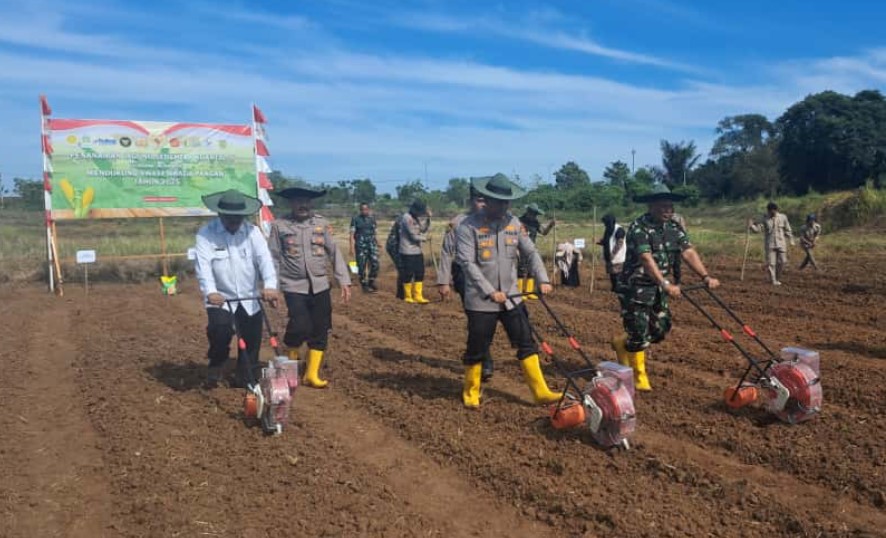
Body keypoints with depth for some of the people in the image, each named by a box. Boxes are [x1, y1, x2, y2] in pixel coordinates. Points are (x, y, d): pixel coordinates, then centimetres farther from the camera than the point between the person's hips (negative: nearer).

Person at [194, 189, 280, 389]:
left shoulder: (252, 232, -1)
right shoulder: (206, 234, -7)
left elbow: (264, 258, -13)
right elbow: (203, 264, -18)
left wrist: (270, 286, -30)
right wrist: (210, 291, -35)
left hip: (249, 298, 3)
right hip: (221, 298, -3)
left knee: (252, 341, 6)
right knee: (220, 329, -24)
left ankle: (247, 381, 27)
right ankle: (215, 368, 5)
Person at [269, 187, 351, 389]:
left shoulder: (322, 224, 5)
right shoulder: (279, 226, -1)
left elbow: (334, 252, 5)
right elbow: (273, 258, 0)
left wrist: (344, 281, 0)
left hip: (320, 286, 3)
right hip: (294, 287, -3)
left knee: (320, 331, 3)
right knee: (301, 327, -14)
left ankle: (312, 374, 16)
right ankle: (292, 360, 19)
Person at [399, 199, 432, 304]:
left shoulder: (417, 217, 11)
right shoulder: (407, 218, -17)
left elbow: (425, 229, 10)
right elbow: (414, 236, -17)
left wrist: (428, 218, -2)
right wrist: (424, 238, 0)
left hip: (417, 251, 9)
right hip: (408, 252, -8)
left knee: (420, 273, 7)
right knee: (408, 274, 1)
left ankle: (418, 296, 12)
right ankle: (408, 297, 14)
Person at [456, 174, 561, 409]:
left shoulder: (514, 223, 4)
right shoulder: (469, 226, -12)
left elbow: (530, 252, 6)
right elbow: (467, 263, -18)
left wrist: (543, 280, -9)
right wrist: (490, 292, -23)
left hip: (511, 298, 4)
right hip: (481, 301, -4)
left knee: (527, 344, 5)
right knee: (477, 350, 7)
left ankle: (541, 392, 13)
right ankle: (470, 394, 27)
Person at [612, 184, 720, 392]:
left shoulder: (673, 227, 3)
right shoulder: (639, 227, -20)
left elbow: (689, 252, -6)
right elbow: (647, 259, -31)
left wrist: (706, 277, -20)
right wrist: (666, 285, -41)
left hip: (657, 287, 7)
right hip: (635, 287, -7)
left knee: (661, 328, 9)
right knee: (639, 333, -3)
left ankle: (622, 342, 33)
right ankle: (638, 377, 18)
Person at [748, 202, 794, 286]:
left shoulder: (783, 217, 1)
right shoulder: (764, 219, -1)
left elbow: (787, 230, 9)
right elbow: (757, 229, -8)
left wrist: (791, 239, 7)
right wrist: (751, 225, -26)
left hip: (781, 243, 1)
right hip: (769, 244, -1)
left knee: (782, 261, 0)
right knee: (770, 263, -4)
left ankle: (777, 278, 20)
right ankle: (773, 280, 6)